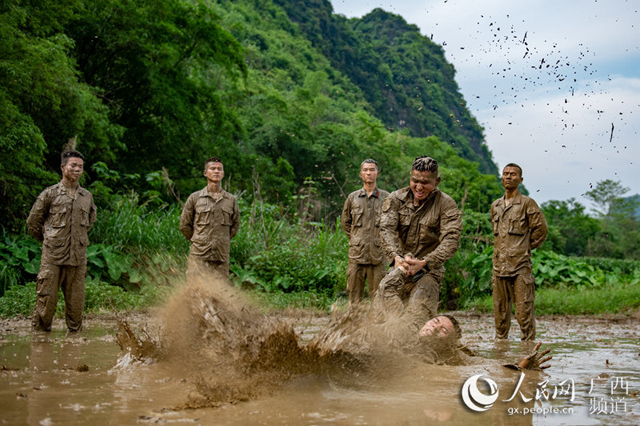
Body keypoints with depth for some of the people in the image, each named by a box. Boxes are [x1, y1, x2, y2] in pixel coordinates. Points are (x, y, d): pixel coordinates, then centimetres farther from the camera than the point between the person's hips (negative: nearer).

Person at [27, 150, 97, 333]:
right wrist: (47, 239, 12)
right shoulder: (50, 194, -1)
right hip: (53, 256, -3)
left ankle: (75, 331, 21)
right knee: (47, 298, -2)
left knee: (76, 301, 8)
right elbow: (33, 222, 7)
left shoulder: (87, 197, 10)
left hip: (78, 257, 3)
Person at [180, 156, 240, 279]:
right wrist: (196, 240, 7)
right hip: (199, 256, -2)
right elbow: (184, 225, 8)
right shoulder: (195, 198, 2)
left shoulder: (231, 200, 8)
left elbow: (235, 225, 19)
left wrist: (224, 240, 12)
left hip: (222, 257, 2)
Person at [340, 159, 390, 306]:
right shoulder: (353, 197, 9)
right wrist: (354, 238, 12)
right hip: (356, 253, 1)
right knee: (354, 293, 5)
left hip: (378, 253, -1)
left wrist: (382, 239, 6)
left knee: (377, 295, 2)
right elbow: (345, 221, 21)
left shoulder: (386, 197, 5)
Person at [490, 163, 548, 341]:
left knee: (524, 313, -6)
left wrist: (526, 247, 4)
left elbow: (540, 229, -1)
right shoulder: (495, 206, 16)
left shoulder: (527, 203, -1)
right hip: (499, 266, 5)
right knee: (500, 312, 9)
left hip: (520, 266, -5)